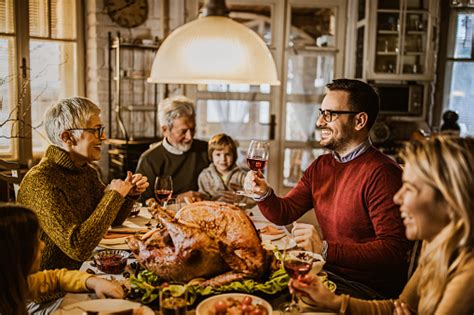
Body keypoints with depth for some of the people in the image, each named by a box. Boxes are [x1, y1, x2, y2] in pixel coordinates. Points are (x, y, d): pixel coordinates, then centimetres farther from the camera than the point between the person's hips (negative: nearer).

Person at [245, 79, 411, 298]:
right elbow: (284, 214, 10)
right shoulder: (321, 166, 9)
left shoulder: (380, 173, -20)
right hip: (329, 272, 7)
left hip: (371, 288, -7)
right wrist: (264, 194, -10)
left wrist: (325, 250, -31)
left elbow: (394, 250, -26)